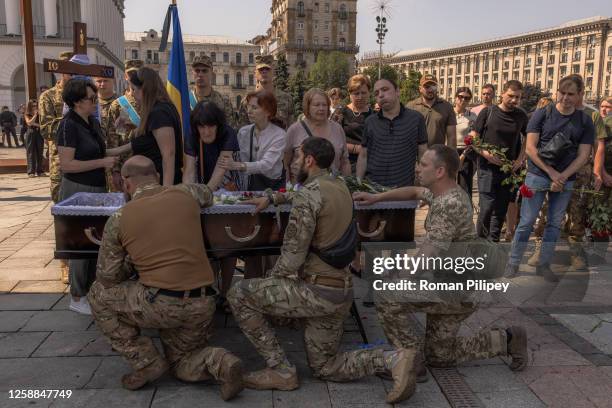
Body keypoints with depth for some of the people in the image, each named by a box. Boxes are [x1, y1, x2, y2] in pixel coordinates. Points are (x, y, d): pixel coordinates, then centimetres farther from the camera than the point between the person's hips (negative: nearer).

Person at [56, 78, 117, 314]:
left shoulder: (94, 123, 9)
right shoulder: (69, 125, -15)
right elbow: (66, 164, -21)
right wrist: (102, 163, -21)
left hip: (97, 189, 8)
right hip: (78, 191, -8)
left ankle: (91, 290, 26)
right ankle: (77, 298, 15)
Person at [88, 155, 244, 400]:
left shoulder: (118, 220, 0)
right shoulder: (185, 194, 5)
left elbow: (108, 278, 6)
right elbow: (207, 194, 31)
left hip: (160, 305, -4)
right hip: (202, 305, 5)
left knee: (99, 295, 22)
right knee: (183, 366, 29)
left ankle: (146, 362, 15)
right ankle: (218, 362, -4)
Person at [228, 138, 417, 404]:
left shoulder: (308, 194, -14)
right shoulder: (340, 188, 12)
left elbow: (292, 254, -16)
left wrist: (270, 282, 1)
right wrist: (271, 199, 40)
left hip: (317, 290, -9)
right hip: (342, 292, 9)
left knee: (239, 295, 1)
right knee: (326, 368, 20)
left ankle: (281, 371, 4)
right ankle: (394, 360, 2)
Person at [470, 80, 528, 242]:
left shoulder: (521, 116, 6)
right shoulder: (488, 112, -3)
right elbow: (473, 137, -3)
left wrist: (520, 159, 4)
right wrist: (486, 154, -17)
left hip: (510, 169, 4)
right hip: (487, 168, -3)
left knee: (501, 210, 7)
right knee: (487, 207, -11)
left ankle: (493, 242, 19)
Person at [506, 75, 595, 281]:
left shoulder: (585, 121, 3)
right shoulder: (542, 114, -4)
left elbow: (583, 155, 0)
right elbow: (530, 147, -8)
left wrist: (562, 177, -12)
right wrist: (551, 172, -14)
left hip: (565, 180, 3)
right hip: (537, 176, -3)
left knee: (555, 224, 9)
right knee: (527, 221, -1)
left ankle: (544, 265, 21)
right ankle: (513, 263, 10)